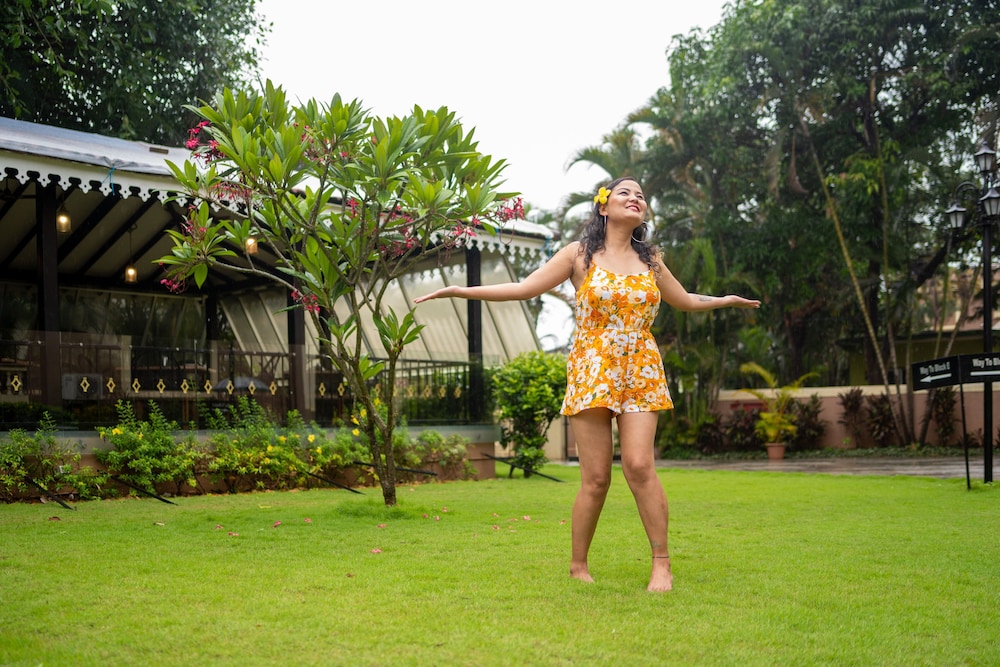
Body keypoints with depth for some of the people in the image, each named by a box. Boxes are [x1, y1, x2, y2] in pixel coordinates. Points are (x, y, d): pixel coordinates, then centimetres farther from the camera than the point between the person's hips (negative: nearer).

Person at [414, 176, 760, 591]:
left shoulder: (649, 261, 14)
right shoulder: (581, 255, 4)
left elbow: (686, 301, 29)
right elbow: (525, 288, -1)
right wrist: (459, 291, -8)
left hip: (640, 374, 2)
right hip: (592, 372, -2)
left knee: (640, 465, -13)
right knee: (596, 477, -5)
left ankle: (661, 562, -4)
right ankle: (578, 565, 11)